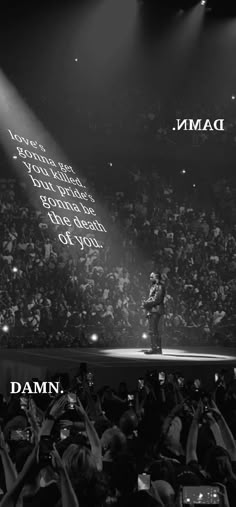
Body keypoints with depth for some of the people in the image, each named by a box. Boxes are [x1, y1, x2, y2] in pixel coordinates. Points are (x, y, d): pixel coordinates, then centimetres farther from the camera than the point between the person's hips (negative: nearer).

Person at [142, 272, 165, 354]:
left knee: (154, 330, -13)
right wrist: (145, 303, 6)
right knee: (152, 330, 9)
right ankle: (155, 348, 10)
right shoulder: (153, 287, 22)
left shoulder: (159, 287, -9)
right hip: (151, 311, 10)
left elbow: (156, 300, -16)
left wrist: (146, 304, -11)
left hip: (156, 311, -10)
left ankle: (156, 348, -14)